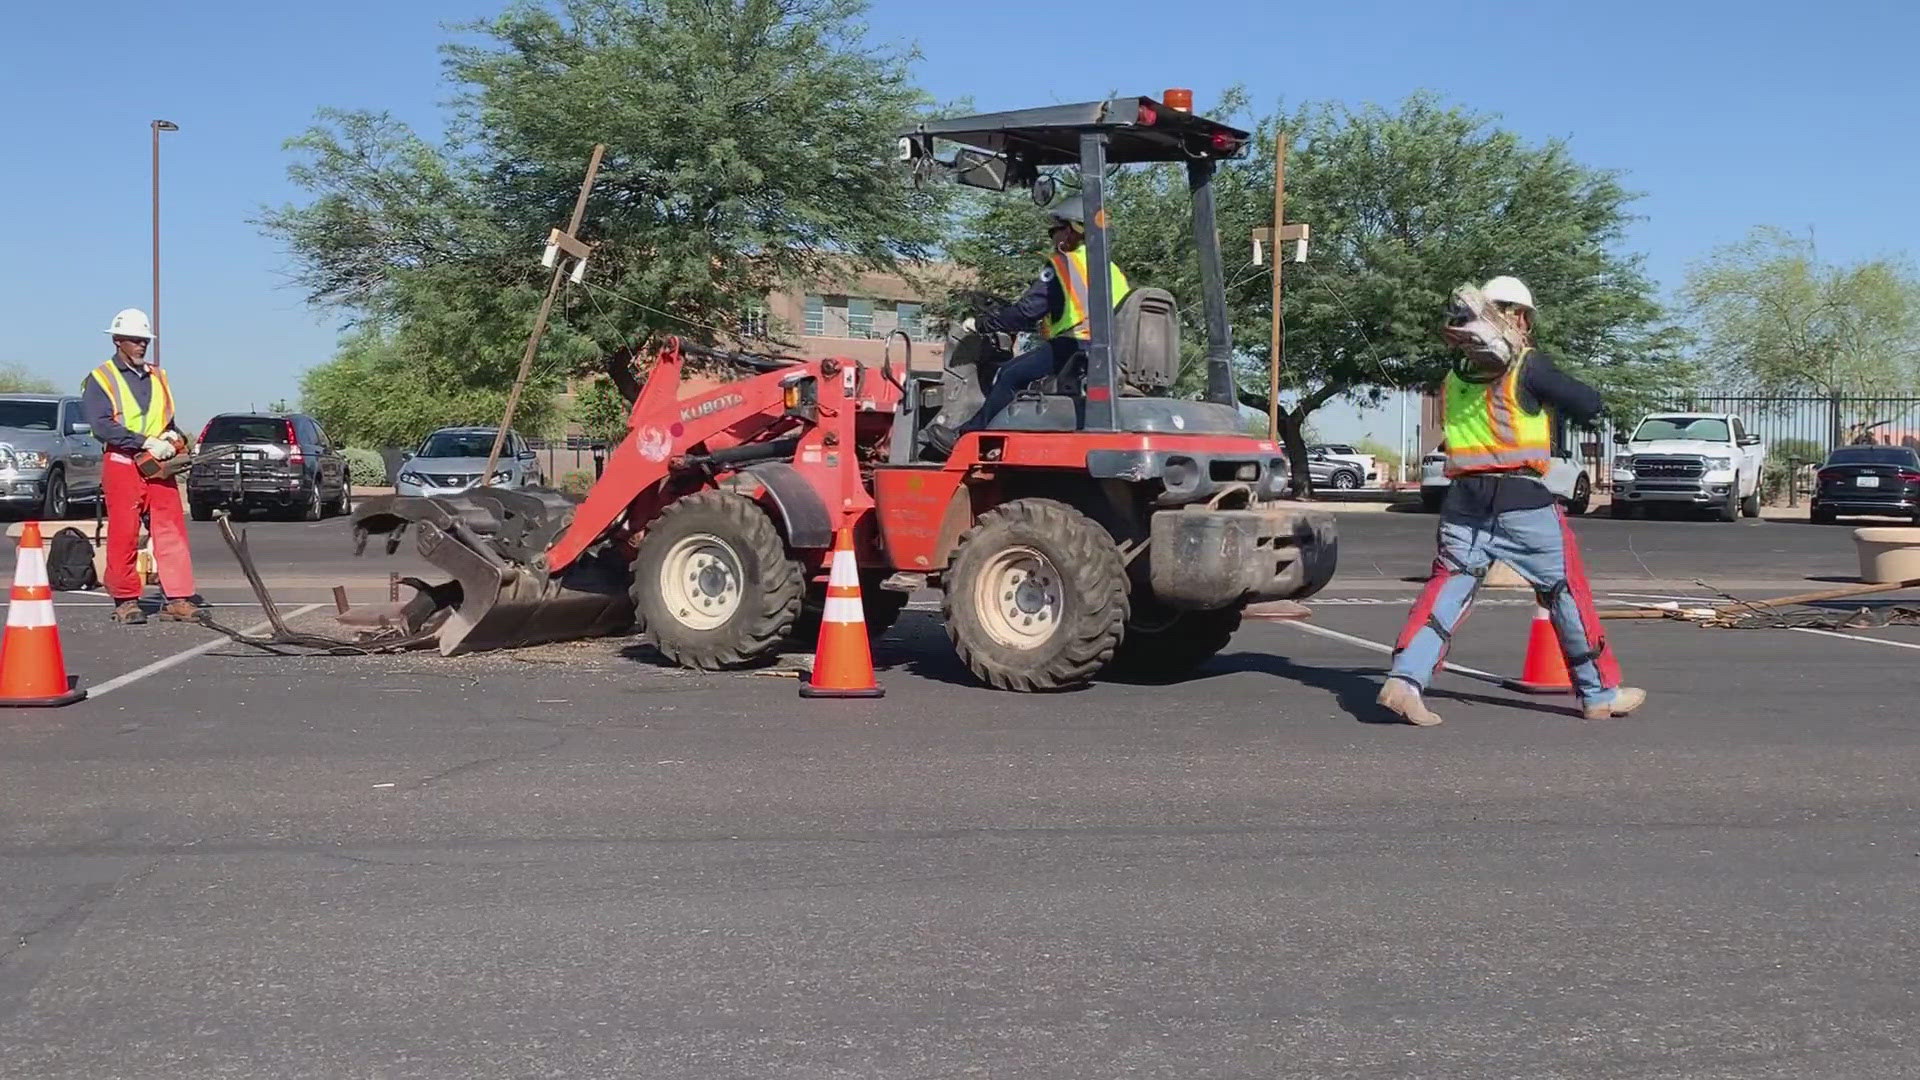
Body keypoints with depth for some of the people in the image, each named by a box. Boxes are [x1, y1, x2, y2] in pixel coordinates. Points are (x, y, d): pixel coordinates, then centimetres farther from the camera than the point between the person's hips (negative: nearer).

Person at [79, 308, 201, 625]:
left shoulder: (157, 377, 19)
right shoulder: (100, 379, 2)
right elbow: (101, 425, -11)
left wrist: (175, 436, 1)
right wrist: (145, 442, -19)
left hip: (159, 465, 5)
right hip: (122, 465, -4)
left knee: (172, 531, -2)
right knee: (124, 535, -1)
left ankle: (178, 599, -2)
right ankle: (126, 601, 8)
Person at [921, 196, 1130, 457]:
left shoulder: (1063, 263, 2)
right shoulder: (1112, 270, 23)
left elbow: (1027, 312, -3)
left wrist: (980, 324, 8)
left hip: (1076, 349, -8)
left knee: (1010, 375, -2)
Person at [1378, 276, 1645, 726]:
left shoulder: (1457, 373, 13)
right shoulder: (1527, 365, -4)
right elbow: (1589, 406, -1)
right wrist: (1559, 383, 18)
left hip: (1463, 502, 4)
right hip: (1520, 500, -4)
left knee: (1447, 587, 2)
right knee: (1566, 591, 9)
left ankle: (1404, 679, -16)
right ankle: (1600, 693, 18)